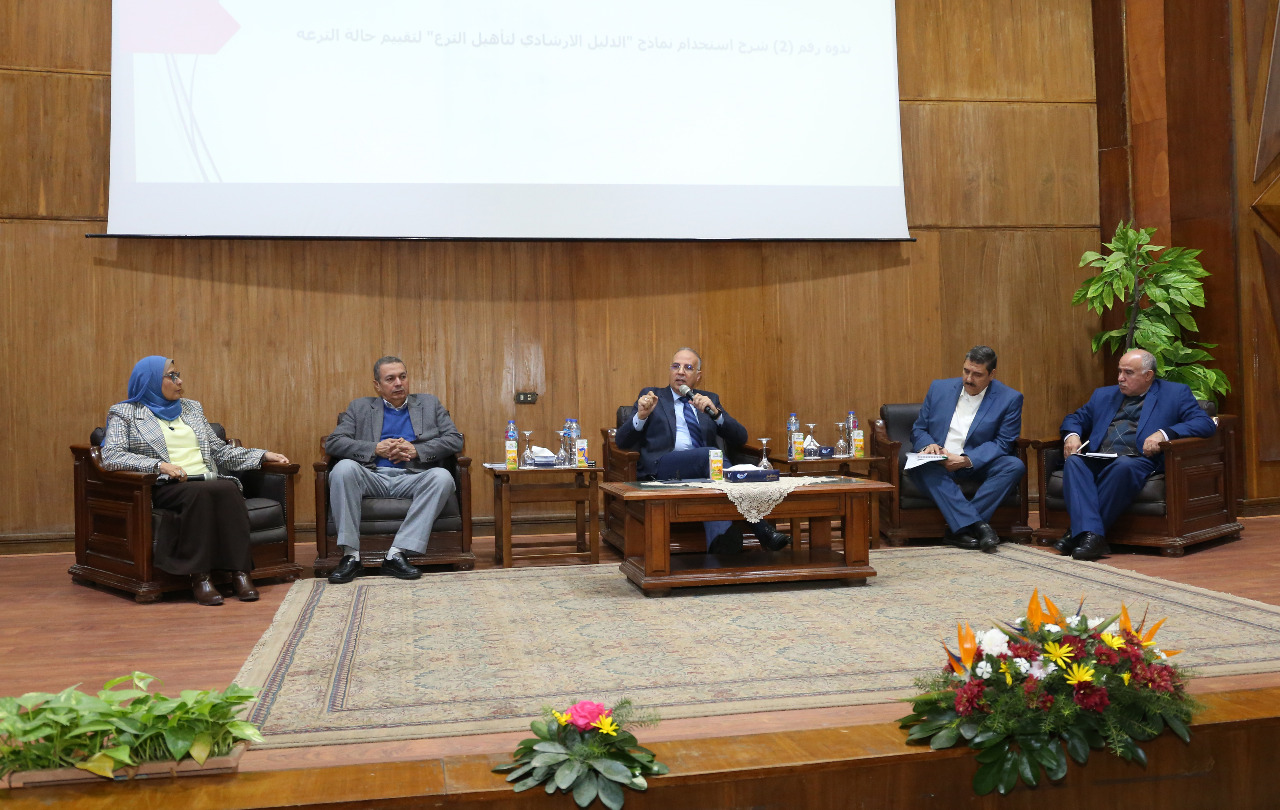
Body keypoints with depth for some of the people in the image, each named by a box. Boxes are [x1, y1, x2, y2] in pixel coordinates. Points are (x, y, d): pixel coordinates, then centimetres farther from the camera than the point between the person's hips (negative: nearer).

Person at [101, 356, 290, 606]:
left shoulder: (191, 408, 25)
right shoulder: (125, 413, 10)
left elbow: (220, 451, 23)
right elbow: (110, 455, -6)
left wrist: (264, 455, 10)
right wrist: (159, 465, -20)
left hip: (209, 480, 4)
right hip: (164, 487, -4)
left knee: (228, 489, -31)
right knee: (200, 492, -37)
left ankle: (239, 572, -34)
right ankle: (198, 576, -35)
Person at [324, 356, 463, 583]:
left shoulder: (429, 404, 18)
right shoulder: (360, 407, 17)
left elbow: (455, 440, 7)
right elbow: (332, 442, 4)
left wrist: (417, 450, -8)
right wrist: (376, 449, -9)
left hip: (412, 478, 0)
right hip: (373, 477, 0)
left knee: (442, 477, -31)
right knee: (344, 468, -31)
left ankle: (396, 553, -33)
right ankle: (350, 554, -30)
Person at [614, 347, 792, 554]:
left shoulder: (710, 399, 26)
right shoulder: (651, 395, 20)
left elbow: (740, 438, 13)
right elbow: (621, 441, 10)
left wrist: (714, 412, -4)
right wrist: (641, 415, -11)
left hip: (703, 464, 3)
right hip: (661, 467, -3)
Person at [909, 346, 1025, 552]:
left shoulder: (1009, 399, 1)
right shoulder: (939, 388, 8)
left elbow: (1003, 443, -5)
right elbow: (918, 429, 12)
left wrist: (965, 460, -19)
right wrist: (929, 445, -13)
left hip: (977, 466, -1)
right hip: (939, 466, 1)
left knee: (1015, 466, -28)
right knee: (919, 464, -32)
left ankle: (959, 527, -33)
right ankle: (977, 525, -40)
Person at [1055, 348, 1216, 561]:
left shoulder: (1176, 393, 13)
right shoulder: (1104, 395, 27)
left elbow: (1206, 423, 1)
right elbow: (1076, 418, 32)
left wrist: (1164, 433, -16)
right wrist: (1071, 435, 6)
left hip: (1139, 461, -4)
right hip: (1097, 460, 4)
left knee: (1123, 466, -39)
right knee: (1074, 461, -30)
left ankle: (1078, 530, -34)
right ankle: (1092, 535, -42)